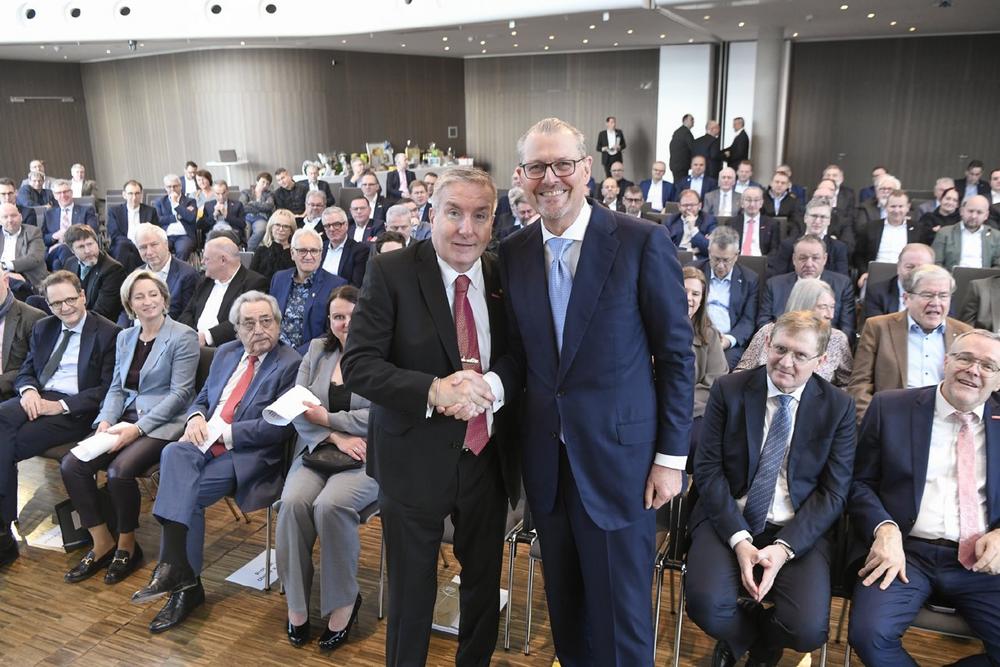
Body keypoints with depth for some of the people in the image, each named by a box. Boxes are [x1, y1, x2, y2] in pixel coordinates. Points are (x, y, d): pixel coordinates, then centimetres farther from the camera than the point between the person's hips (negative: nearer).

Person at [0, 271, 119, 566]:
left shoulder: (108, 333, -1)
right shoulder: (43, 327, 19)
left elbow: (107, 389, -7)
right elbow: (25, 371, 20)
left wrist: (62, 406, -16)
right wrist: (28, 390, -5)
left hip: (75, 411, -5)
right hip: (37, 400, 6)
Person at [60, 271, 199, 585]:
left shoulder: (183, 337, -6)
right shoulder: (125, 337, 16)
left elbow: (179, 393, -11)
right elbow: (116, 386, 16)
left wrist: (137, 428, -17)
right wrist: (106, 421, -5)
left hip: (162, 423, -7)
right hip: (125, 419, 7)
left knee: (120, 470, -29)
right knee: (71, 464, -14)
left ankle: (127, 546, -3)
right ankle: (102, 544, 0)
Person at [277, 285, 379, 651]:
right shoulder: (317, 350, 12)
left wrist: (326, 418, -9)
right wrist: (337, 437, -11)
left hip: (368, 456, -4)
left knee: (330, 505, -30)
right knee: (293, 501, -25)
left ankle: (343, 601, -8)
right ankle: (296, 602, -7)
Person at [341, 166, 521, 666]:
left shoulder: (505, 277, -1)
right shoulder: (391, 272, -11)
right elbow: (357, 364, -15)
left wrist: (490, 386, -22)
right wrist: (433, 390, -30)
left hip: (488, 457, 4)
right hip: (415, 459, -3)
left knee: (484, 584, 21)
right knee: (411, 592, 14)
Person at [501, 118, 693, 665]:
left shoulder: (642, 242, -10)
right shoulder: (513, 253, 3)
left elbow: (676, 354, -7)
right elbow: (518, 353, 9)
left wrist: (671, 456, -8)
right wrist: (518, 444, 8)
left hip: (619, 456, -4)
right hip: (545, 460, 4)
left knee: (621, 617, 9)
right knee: (564, 609, 19)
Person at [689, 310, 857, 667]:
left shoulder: (838, 406, 0)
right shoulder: (728, 390, -1)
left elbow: (834, 492, -2)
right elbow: (708, 469, -4)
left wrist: (783, 548, -16)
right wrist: (739, 540, -17)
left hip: (800, 530, 1)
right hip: (729, 520, 0)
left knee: (809, 629, -23)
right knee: (706, 604, -27)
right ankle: (741, 637, 12)